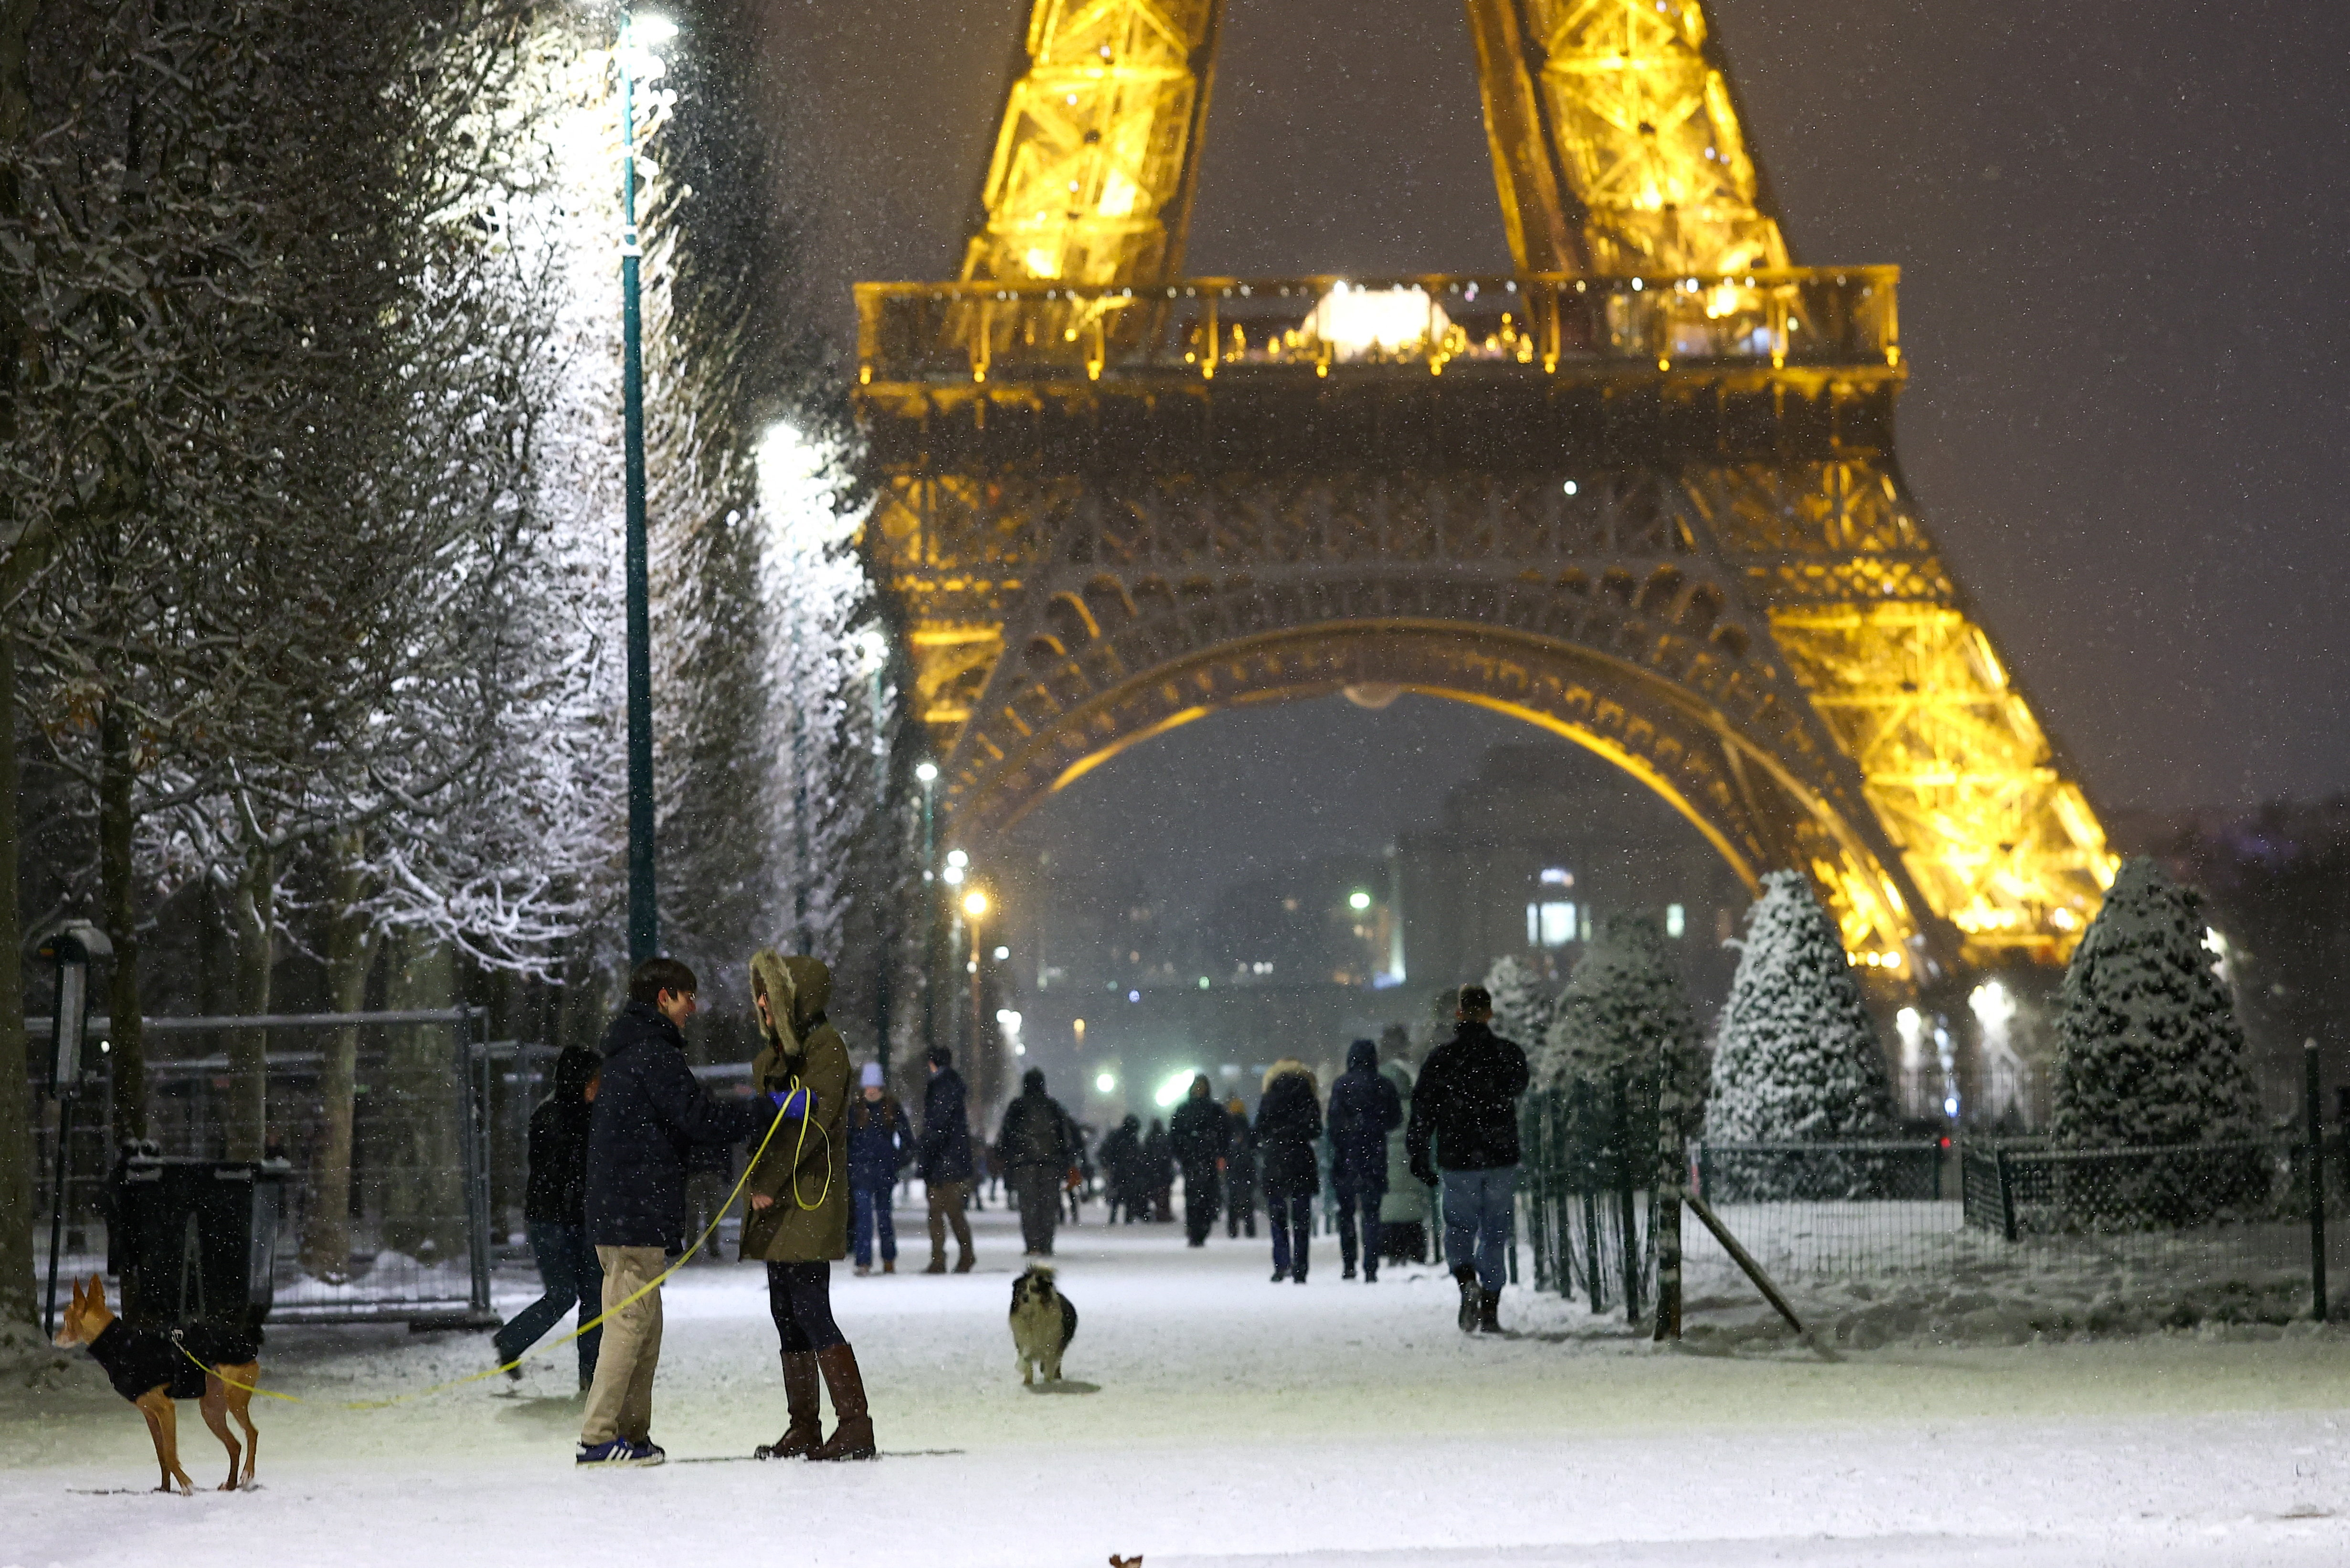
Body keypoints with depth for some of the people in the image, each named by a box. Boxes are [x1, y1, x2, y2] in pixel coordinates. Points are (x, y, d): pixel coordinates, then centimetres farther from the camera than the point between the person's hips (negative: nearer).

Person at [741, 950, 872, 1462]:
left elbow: (812, 1123, -17)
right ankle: (804, 1430, 13)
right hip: (778, 1207, 9)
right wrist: (757, 1180, 4)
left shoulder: (824, 1047, -8)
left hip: (810, 1203, -9)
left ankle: (855, 1425, -13)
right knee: (786, 1315, 9)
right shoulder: (774, 1053, 20)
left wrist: (768, 1181, -17)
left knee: (811, 1310, -14)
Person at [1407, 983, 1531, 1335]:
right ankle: (1490, 1310, 7)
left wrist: (1419, 1157, 5)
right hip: (1501, 1160, 1)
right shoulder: (1509, 1054, -1)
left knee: (1459, 1230, 13)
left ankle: (1468, 1281, -14)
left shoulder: (1440, 1058, -4)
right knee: (1495, 1234, 9)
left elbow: (1422, 1111, -3)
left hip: (1458, 1161, -1)